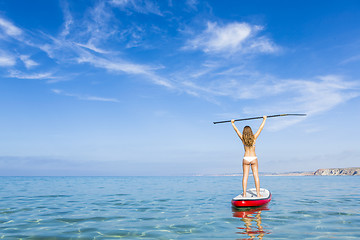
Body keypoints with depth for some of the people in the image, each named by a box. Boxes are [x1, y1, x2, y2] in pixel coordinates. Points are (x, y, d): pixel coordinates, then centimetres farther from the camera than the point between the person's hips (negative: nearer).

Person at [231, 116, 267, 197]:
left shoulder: (243, 139, -2)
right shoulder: (254, 138, -4)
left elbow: (236, 130, 11)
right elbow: (260, 128, 5)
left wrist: (232, 123, 26)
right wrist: (264, 119, 16)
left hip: (246, 159, 1)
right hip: (254, 158, -1)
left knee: (245, 176, 1)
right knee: (256, 176, 0)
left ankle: (244, 194, -1)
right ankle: (258, 194, -1)